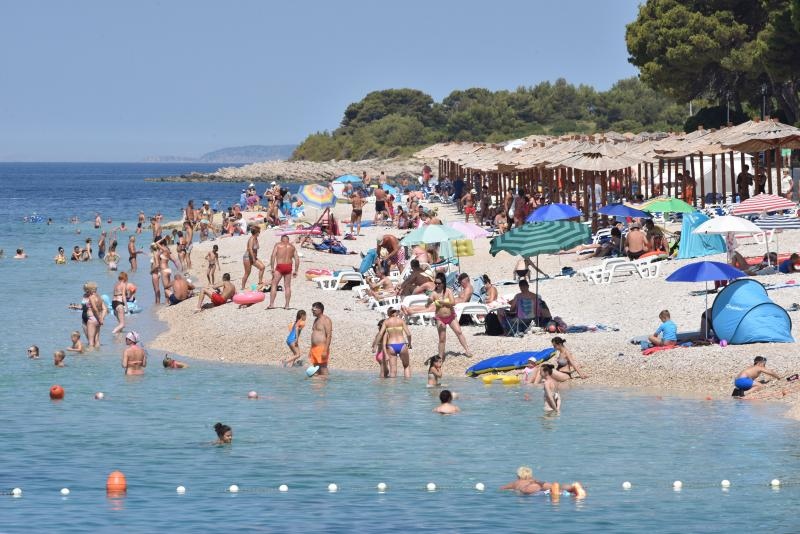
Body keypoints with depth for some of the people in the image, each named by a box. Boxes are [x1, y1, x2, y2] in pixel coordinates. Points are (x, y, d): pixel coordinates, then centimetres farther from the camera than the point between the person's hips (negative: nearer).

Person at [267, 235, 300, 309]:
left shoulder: (278, 245, 5)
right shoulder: (292, 246, 14)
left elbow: (273, 256, -7)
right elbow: (297, 259, 8)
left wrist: (272, 268, -8)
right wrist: (296, 271, 11)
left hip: (279, 266, -3)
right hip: (288, 267, 3)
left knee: (274, 285, 1)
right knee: (287, 286, 11)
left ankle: (271, 304, -7)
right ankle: (287, 305, 9)